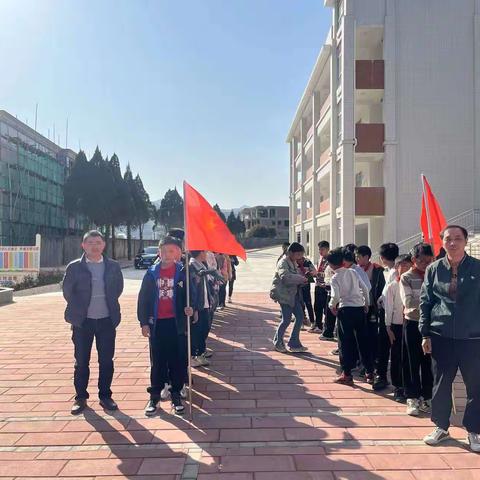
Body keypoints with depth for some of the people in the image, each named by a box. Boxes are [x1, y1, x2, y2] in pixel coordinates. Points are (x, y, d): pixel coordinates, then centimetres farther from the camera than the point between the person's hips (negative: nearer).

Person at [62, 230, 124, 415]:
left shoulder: (113, 266, 1)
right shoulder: (74, 267, -3)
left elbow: (118, 288, 11)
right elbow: (67, 291, 2)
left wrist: (108, 305, 7)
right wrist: (79, 310, 2)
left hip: (107, 320, 1)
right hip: (82, 321, -1)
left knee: (106, 361, 8)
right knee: (81, 361, 8)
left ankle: (105, 396, 22)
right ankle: (80, 398, 21)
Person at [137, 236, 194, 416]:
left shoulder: (182, 271, -1)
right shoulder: (151, 273, 2)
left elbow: (190, 293, 2)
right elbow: (143, 298, 3)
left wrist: (190, 307, -19)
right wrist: (143, 322, -1)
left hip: (177, 322, -1)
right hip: (157, 323, 1)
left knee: (178, 360, 6)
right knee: (157, 361, 9)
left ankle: (176, 394, 21)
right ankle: (154, 395, 20)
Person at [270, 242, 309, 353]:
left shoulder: (294, 263, 14)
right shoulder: (283, 263, -15)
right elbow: (285, 277, -33)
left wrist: (303, 280, 1)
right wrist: (301, 278, -26)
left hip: (293, 294, 9)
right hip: (284, 294, -9)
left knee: (300, 317, 6)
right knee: (286, 319, -6)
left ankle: (294, 344, 17)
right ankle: (278, 342, 16)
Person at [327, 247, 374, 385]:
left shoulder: (335, 277, -7)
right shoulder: (353, 272, 6)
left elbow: (335, 296, -19)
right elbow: (365, 289, 6)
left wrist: (332, 306, 0)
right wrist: (366, 304, 18)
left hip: (346, 310, -5)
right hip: (359, 308, 5)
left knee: (346, 343, 4)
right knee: (363, 341, 12)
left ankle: (347, 375, 9)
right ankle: (370, 372, 19)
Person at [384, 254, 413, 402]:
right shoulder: (391, 287, -2)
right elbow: (388, 309, -2)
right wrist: (388, 327, -4)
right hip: (397, 325, -1)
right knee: (396, 358, 6)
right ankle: (398, 389, 18)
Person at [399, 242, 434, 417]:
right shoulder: (406, 278, -3)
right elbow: (409, 302, -15)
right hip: (413, 324, -2)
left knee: (428, 362, 10)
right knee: (413, 363, 6)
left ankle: (426, 397, 23)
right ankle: (412, 398, 16)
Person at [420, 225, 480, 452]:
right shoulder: (434, 269, 2)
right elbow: (425, 302, 4)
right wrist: (425, 334, 1)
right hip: (441, 337, 1)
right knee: (441, 384, 12)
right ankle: (441, 427, 30)